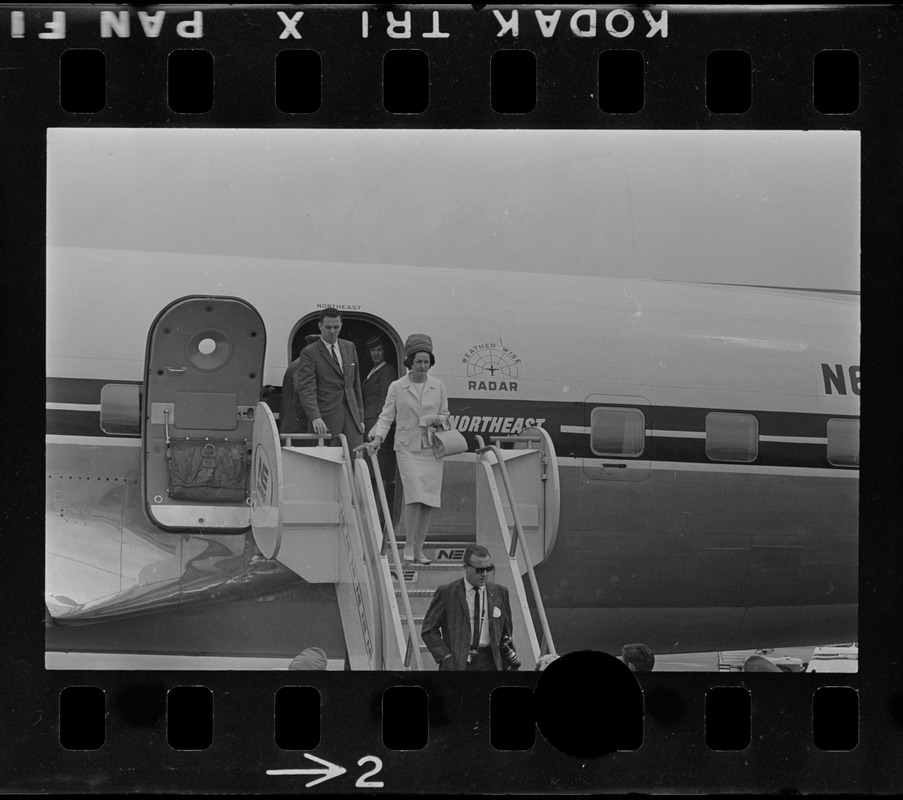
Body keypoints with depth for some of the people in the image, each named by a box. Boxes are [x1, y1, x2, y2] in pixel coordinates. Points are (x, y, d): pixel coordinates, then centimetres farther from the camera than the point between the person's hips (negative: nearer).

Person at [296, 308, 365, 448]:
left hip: (351, 416, 5)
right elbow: (306, 389, -11)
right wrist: (315, 417, -26)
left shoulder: (350, 348, 15)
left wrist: (360, 418, 16)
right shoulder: (309, 353, -3)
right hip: (325, 421, -5)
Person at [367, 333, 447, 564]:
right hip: (407, 447, -3)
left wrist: (438, 420, -6)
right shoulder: (397, 387, 1)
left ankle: (419, 549, 10)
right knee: (415, 494, -17)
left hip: (431, 448, 3)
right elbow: (386, 416, 1)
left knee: (429, 500, 0)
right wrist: (378, 437, -15)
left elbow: (445, 415, 16)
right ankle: (408, 546, -7)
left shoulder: (438, 386, 7)